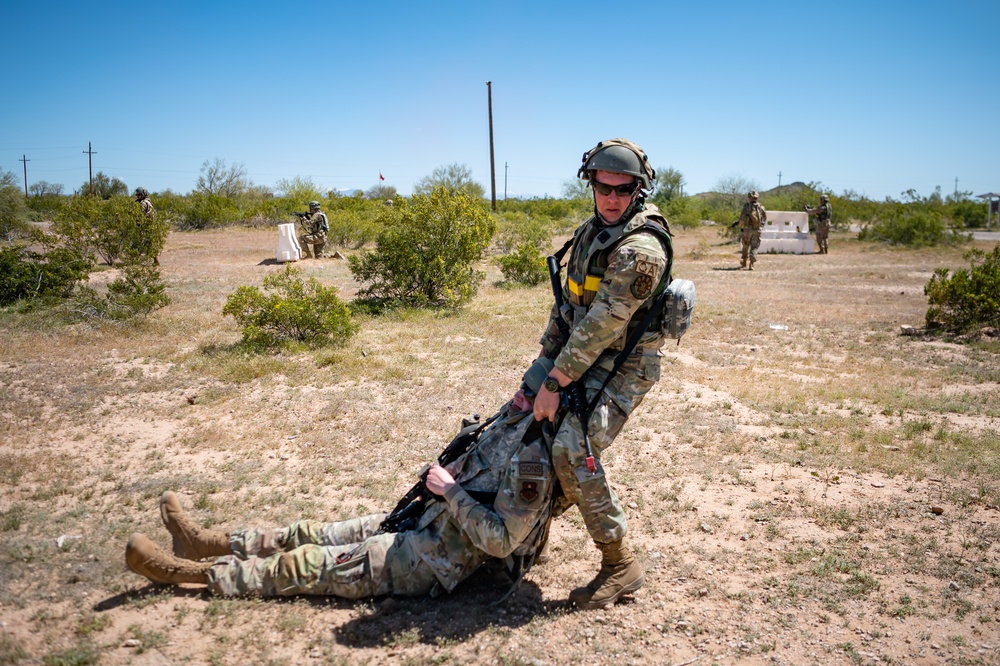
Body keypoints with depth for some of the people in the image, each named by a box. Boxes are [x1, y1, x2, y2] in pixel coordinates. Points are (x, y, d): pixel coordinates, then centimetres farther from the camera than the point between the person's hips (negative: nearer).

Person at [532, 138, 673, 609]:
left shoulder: (640, 248, -22)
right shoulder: (592, 231, 8)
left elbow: (602, 324, -26)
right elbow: (568, 303, 12)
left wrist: (555, 382, -23)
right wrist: (544, 358, 7)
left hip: (622, 366, -9)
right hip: (583, 357, 9)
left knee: (572, 449, -25)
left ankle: (620, 564, -9)